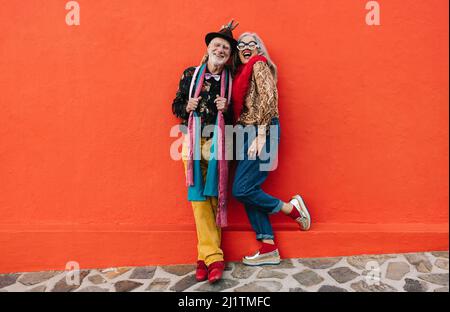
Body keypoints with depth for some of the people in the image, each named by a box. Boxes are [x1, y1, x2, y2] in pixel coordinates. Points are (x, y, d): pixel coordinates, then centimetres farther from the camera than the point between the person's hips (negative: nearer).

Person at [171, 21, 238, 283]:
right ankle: (212, 256, 2)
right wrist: (187, 107, -9)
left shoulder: (231, 80, 5)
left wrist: (227, 109, -11)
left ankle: (207, 256, 7)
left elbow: (236, 116, 9)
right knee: (199, 197, -4)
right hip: (194, 141, 1)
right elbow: (176, 106, 12)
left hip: (218, 142, 0)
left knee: (215, 197, -3)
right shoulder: (191, 74, 7)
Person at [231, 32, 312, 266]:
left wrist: (260, 135, -18)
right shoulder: (242, 71, 22)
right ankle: (269, 249, 10)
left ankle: (291, 207, 7)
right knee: (248, 190, 5)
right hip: (247, 133, 8)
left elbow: (268, 99, -14)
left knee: (242, 190, -12)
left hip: (260, 132, -8)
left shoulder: (259, 65, -3)